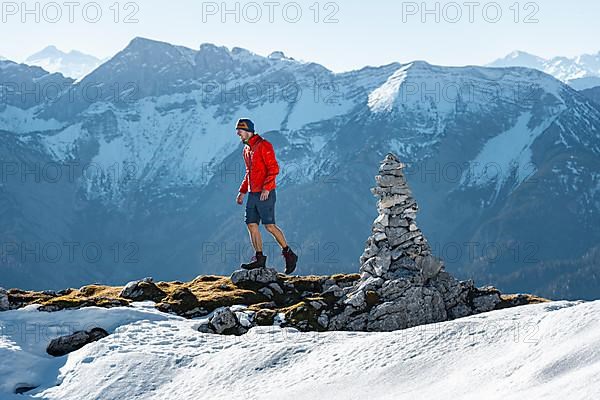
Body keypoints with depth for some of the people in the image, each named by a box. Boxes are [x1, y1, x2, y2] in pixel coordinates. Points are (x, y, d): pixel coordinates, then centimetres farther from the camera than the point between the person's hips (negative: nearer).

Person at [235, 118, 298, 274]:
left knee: (269, 226, -9)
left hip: (265, 194, -9)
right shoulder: (247, 149, 18)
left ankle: (289, 254, 2)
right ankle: (259, 259, 6)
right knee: (251, 225, 3)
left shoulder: (263, 146, -10)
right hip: (253, 194, 9)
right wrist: (242, 191, 21)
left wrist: (266, 188, -24)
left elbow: (274, 168, -16)